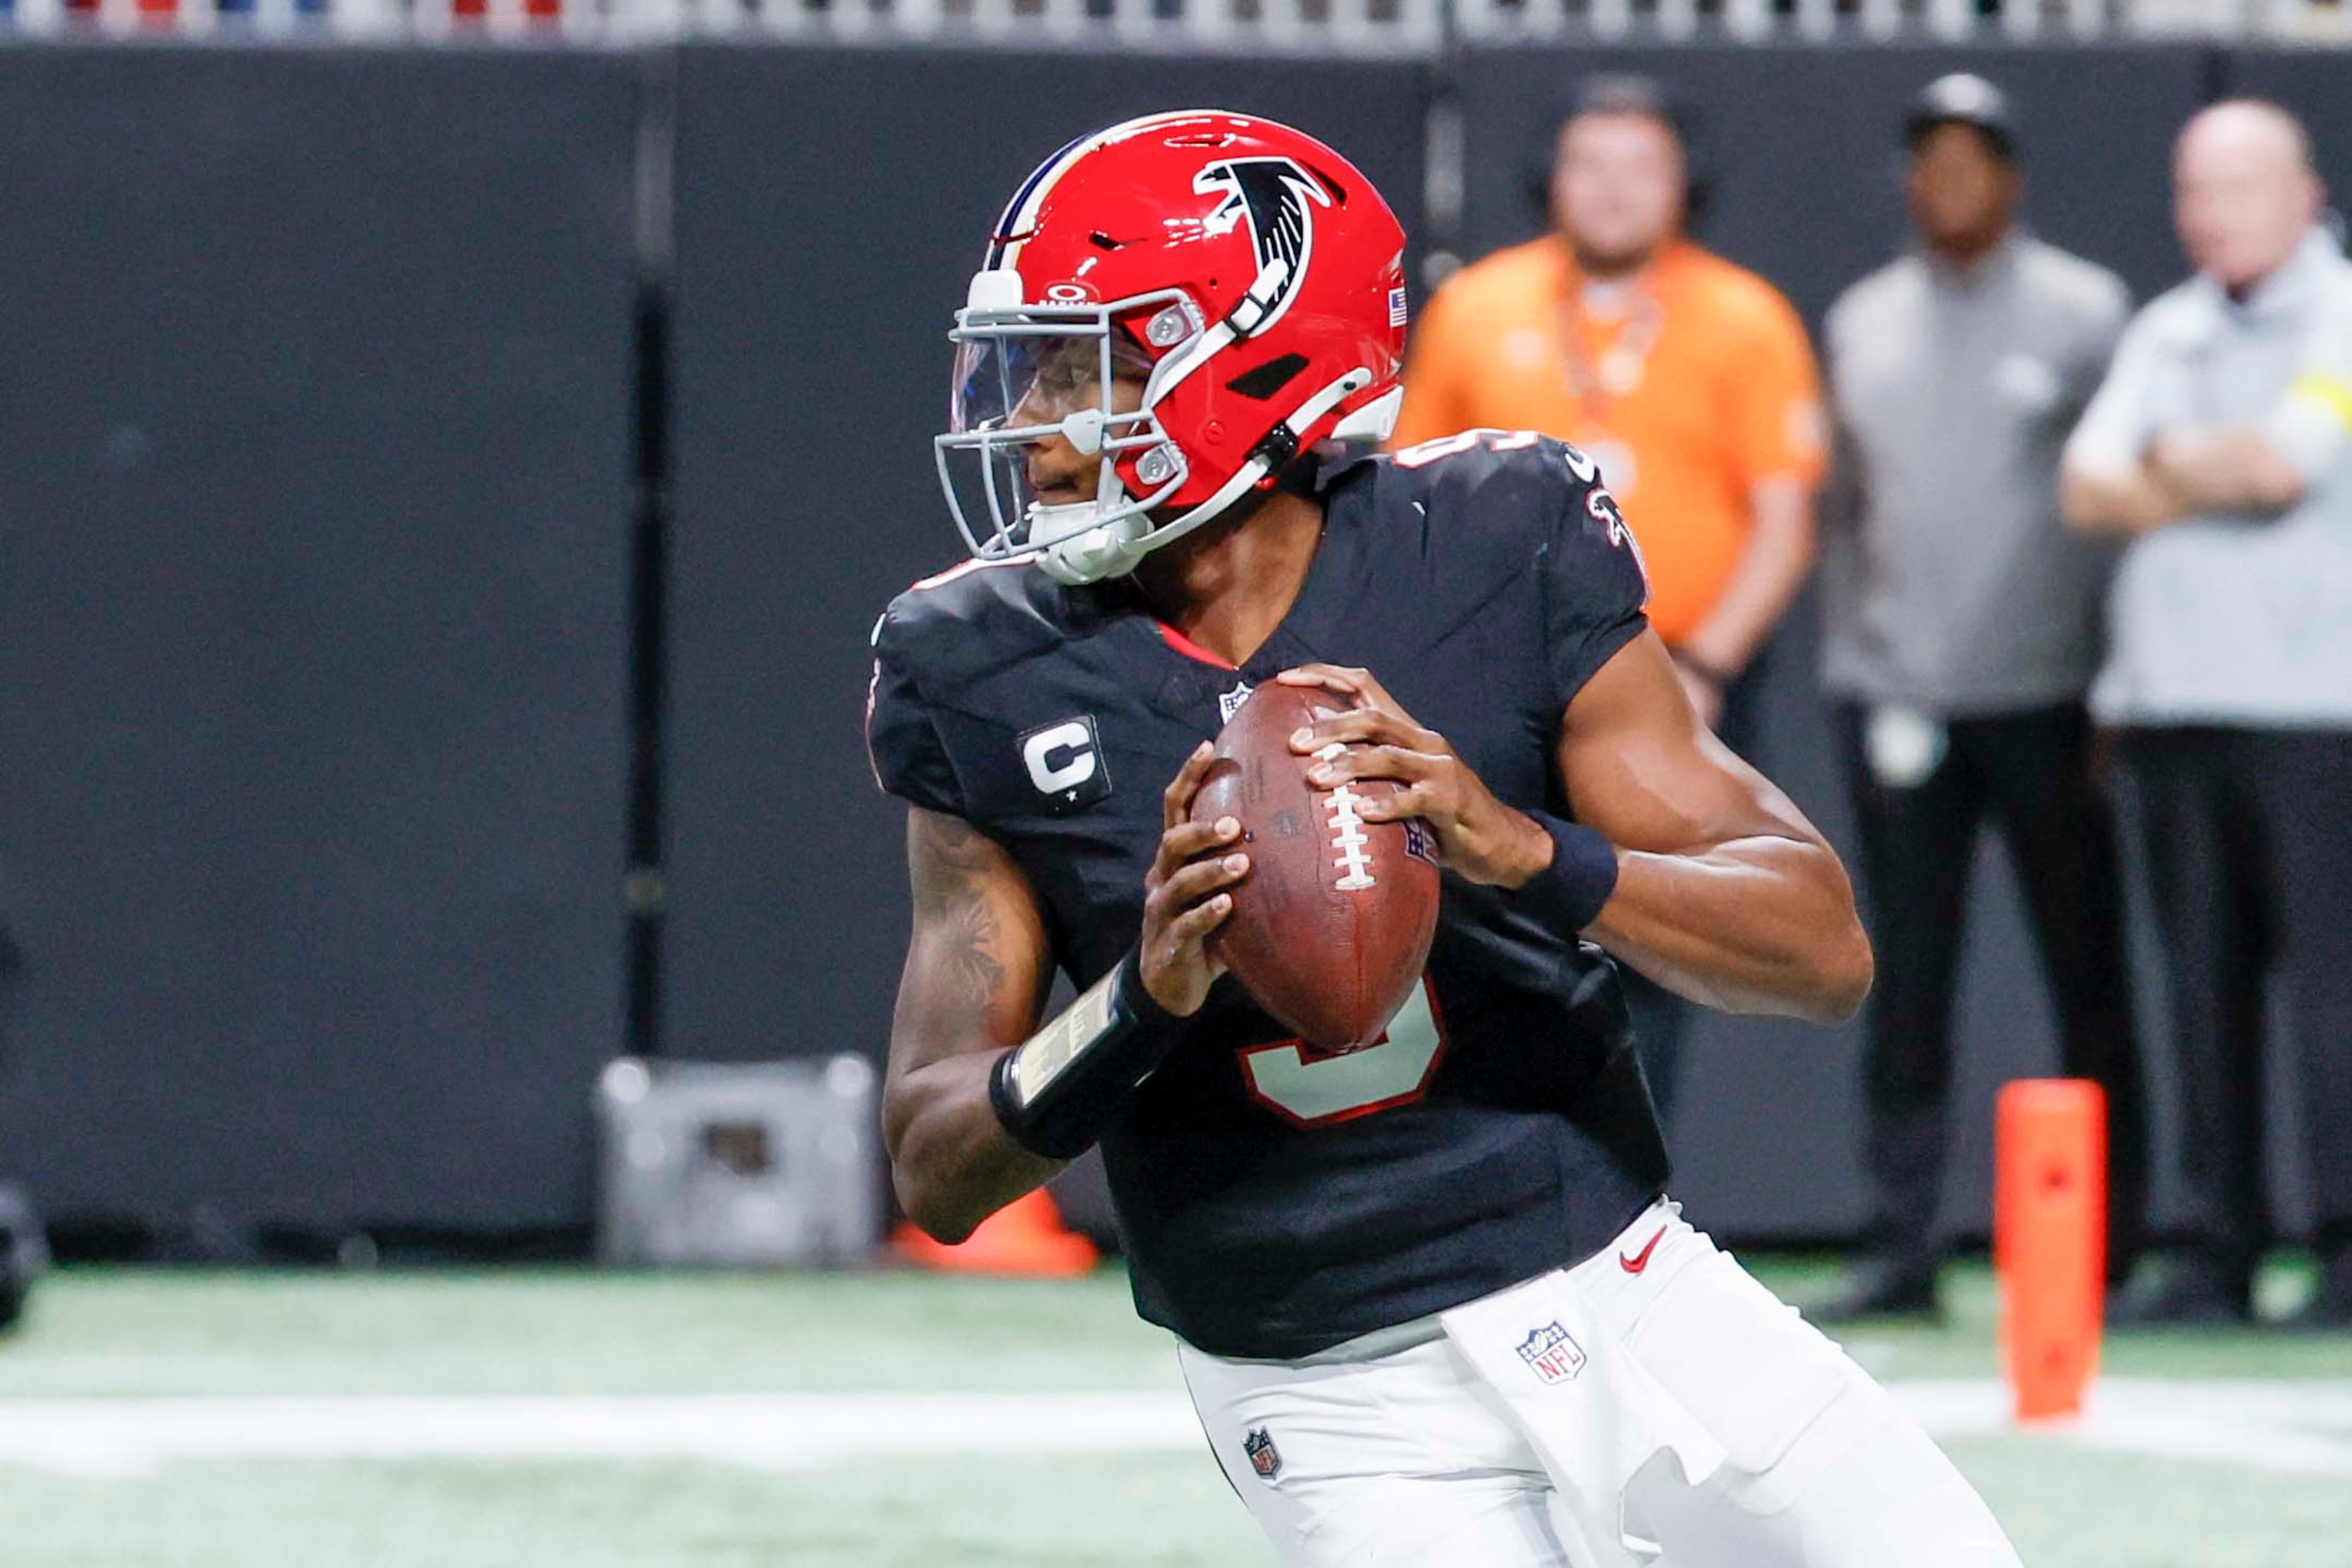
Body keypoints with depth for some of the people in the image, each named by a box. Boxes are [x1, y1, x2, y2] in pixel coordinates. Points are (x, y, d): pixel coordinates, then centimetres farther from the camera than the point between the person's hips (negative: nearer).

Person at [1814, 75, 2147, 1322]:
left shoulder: (2085, 313, 1)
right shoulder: (1862, 322, 13)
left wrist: (2120, 691, -6)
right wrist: (1855, 665, 8)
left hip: (2046, 698, -3)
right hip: (1901, 704, 3)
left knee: (2088, 980, -1)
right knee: (1904, 985, 2)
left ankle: (2105, 1250, 4)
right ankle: (1902, 1249, 4)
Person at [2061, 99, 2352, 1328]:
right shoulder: (2165, 335, 19)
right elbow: (2091, 491, 9)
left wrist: (2170, 464, 2)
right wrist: (2218, 480, -6)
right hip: (2169, 706, 6)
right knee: (2201, 986, 5)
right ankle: (2219, 1253, 8)